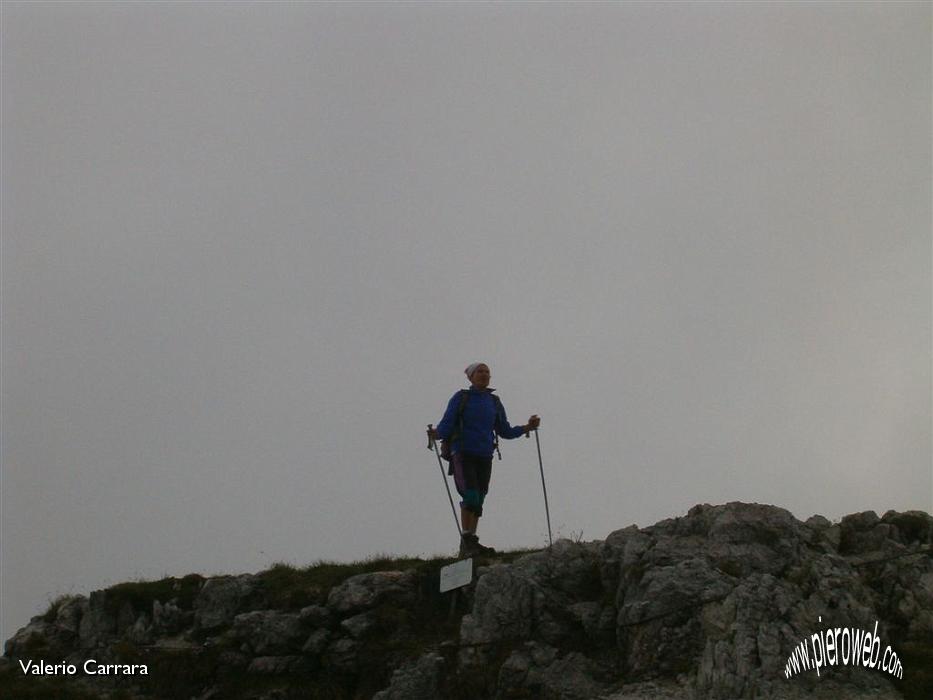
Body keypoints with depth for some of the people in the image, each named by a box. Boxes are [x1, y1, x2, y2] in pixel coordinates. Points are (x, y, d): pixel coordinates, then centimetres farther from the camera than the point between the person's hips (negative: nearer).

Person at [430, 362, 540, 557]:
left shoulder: (494, 402, 13)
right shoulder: (460, 399, 1)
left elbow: (505, 431, 16)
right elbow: (445, 427, -3)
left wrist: (527, 428, 4)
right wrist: (436, 434, -20)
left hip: (484, 458, 4)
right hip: (462, 455, -4)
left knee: (478, 501, 3)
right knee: (471, 496, -20)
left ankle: (469, 545, 9)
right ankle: (467, 540, -13)